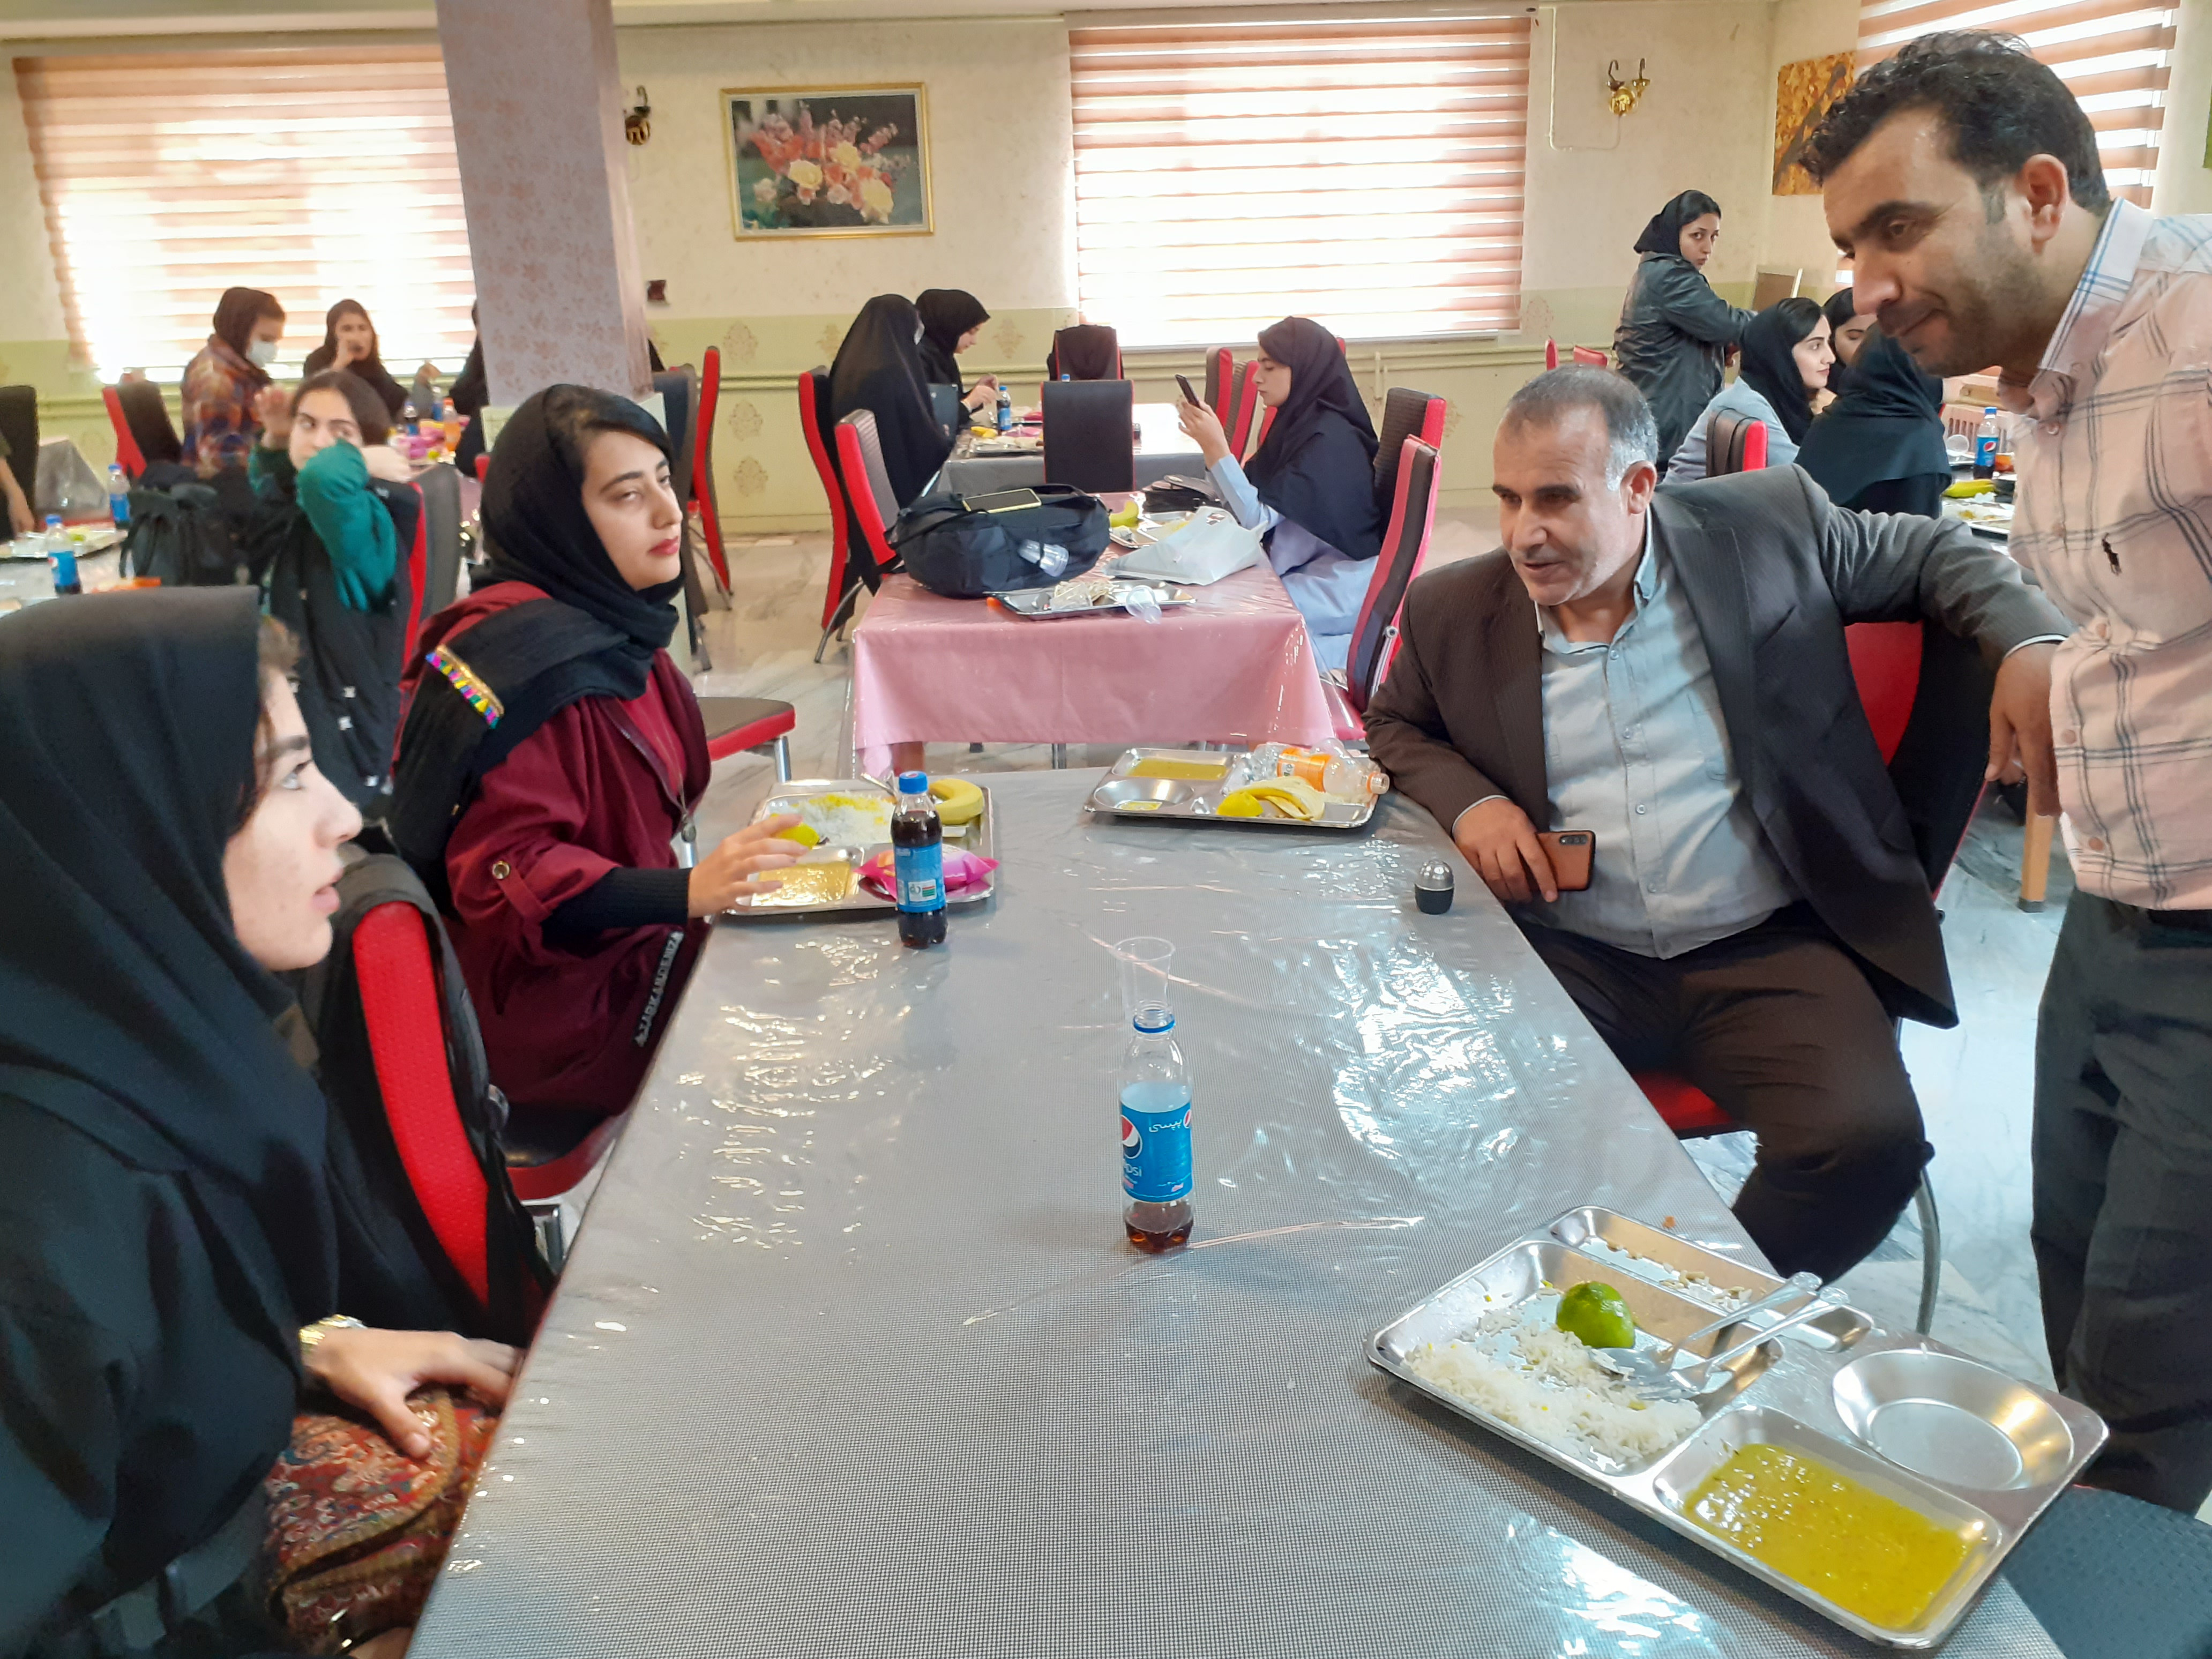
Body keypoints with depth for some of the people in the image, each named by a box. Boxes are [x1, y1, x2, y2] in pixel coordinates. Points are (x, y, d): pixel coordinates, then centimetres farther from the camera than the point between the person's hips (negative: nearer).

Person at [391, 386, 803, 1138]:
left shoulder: (613, 622, 6)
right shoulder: (523, 659, -23)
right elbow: (502, 875, -25)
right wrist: (687, 892, -35)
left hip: (637, 951, 9)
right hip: (575, 1013, -9)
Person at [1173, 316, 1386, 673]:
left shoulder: (1329, 439, -20)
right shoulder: (1300, 421, 8)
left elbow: (1258, 518, -23)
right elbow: (1250, 501, 11)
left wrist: (1217, 448, -25)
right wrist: (1210, 443, 2)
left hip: (1338, 587, -9)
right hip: (1304, 567, 9)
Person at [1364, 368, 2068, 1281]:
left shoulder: (1768, 523, 1)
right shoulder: (1453, 609, 3)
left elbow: (1930, 553, 15)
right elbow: (1395, 726, 18)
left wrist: (2029, 640, -5)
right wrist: (1468, 800, -4)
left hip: (1768, 947, 0)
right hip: (1572, 956, 1)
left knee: (1867, 1137, -25)